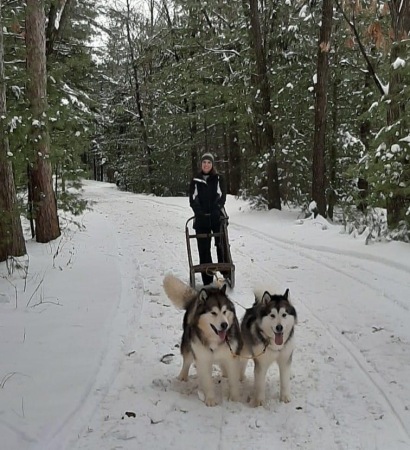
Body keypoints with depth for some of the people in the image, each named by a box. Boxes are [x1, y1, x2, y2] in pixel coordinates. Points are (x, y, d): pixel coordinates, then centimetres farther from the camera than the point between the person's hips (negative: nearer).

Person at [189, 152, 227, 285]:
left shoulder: (219, 179, 6)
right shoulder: (195, 180, 8)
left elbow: (222, 197, -1)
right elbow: (193, 199, 3)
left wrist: (215, 211, -14)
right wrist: (200, 213, -11)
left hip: (217, 217, 0)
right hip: (201, 219, 1)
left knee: (222, 246, 0)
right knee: (204, 249, -1)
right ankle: (207, 279, 2)